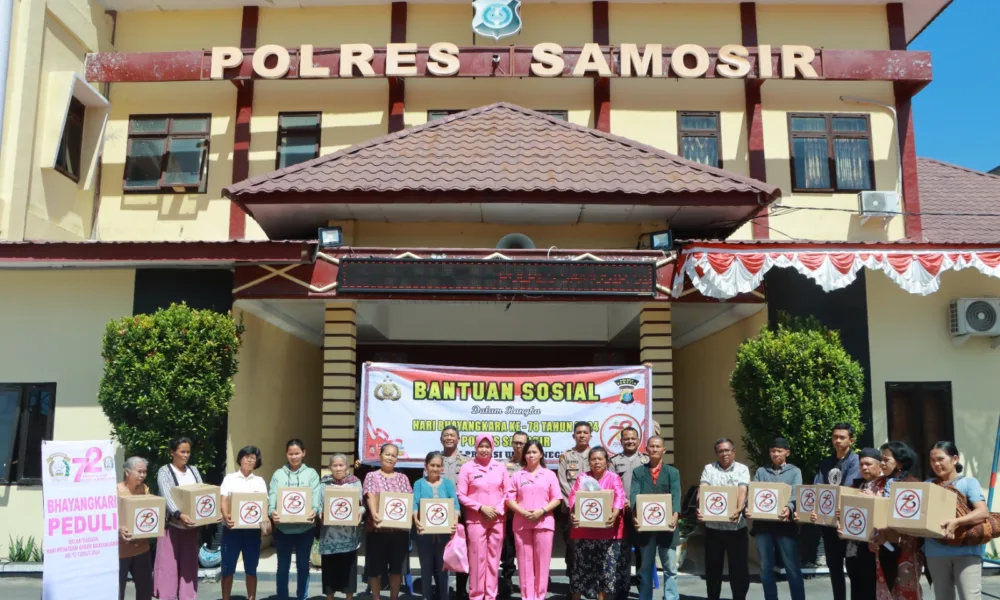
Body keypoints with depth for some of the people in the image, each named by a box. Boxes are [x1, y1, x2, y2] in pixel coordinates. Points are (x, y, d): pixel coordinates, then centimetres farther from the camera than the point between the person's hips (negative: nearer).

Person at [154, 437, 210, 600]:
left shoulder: (193, 470, 10)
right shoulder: (165, 472, -7)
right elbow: (166, 496, -21)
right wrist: (179, 515, -38)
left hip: (191, 526, 5)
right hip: (172, 525, -5)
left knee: (189, 563, 8)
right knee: (169, 564, -2)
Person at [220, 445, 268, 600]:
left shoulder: (259, 481, 11)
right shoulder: (230, 478, 6)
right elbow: (223, 501, -4)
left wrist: (265, 519, -15)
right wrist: (226, 517, -23)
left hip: (252, 528, 2)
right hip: (232, 527, -2)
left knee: (251, 569, 6)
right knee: (228, 568, 2)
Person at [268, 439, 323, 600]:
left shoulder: (311, 473, 4)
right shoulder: (278, 474, 5)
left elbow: (316, 496, -7)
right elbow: (272, 496, -5)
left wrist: (314, 510, -28)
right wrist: (272, 511, -26)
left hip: (305, 527, 0)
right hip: (283, 527, 0)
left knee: (303, 565, 10)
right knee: (283, 566, 9)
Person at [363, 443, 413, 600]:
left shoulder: (402, 478, 13)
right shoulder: (372, 476, 3)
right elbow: (371, 497, -12)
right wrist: (374, 514, -30)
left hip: (400, 528, 3)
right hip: (378, 528, -3)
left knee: (397, 567, 9)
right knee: (375, 566, 4)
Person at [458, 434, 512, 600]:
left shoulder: (500, 467, 6)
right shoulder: (467, 467, -3)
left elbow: (508, 492, 8)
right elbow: (461, 495, -5)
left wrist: (499, 509, -7)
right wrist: (481, 508, -12)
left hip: (497, 520, 3)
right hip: (476, 520, -2)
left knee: (493, 559, 7)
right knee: (477, 558, -2)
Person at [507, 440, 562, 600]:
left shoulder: (549, 474, 8)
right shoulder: (517, 475, 9)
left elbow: (557, 499, 2)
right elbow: (510, 499, 4)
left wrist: (541, 511, -12)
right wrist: (523, 512, -12)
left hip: (544, 522, -1)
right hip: (521, 523, 1)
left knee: (542, 561, 0)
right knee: (525, 561, 2)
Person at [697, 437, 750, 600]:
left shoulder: (742, 469, 3)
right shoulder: (709, 469, 5)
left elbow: (742, 491, -12)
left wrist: (739, 509, -31)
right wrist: (700, 507, -27)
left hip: (736, 527, -1)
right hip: (713, 527, 1)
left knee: (740, 568, 3)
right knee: (713, 568, 9)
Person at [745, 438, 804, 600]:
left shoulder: (794, 471, 8)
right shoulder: (761, 471, 13)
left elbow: (796, 495, -8)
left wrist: (789, 508, -30)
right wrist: (749, 508, -19)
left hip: (785, 524, -2)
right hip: (763, 524, 3)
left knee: (792, 568, -1)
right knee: (766, 568, 9)